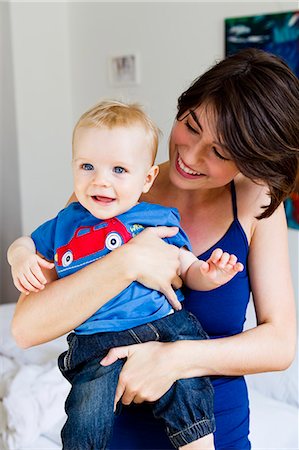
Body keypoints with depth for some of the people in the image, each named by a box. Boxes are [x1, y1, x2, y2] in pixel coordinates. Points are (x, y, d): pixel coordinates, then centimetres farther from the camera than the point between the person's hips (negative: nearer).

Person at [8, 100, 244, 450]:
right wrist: (21, 258, 4)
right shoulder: (66, 224, 14)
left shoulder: (160, 219, 10)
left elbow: (187, 269, 15)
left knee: (187, 392, -22)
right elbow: (25, 244, 28)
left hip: (166, 327, 0)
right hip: (99, 342, 1)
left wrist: (207, 274, -8)